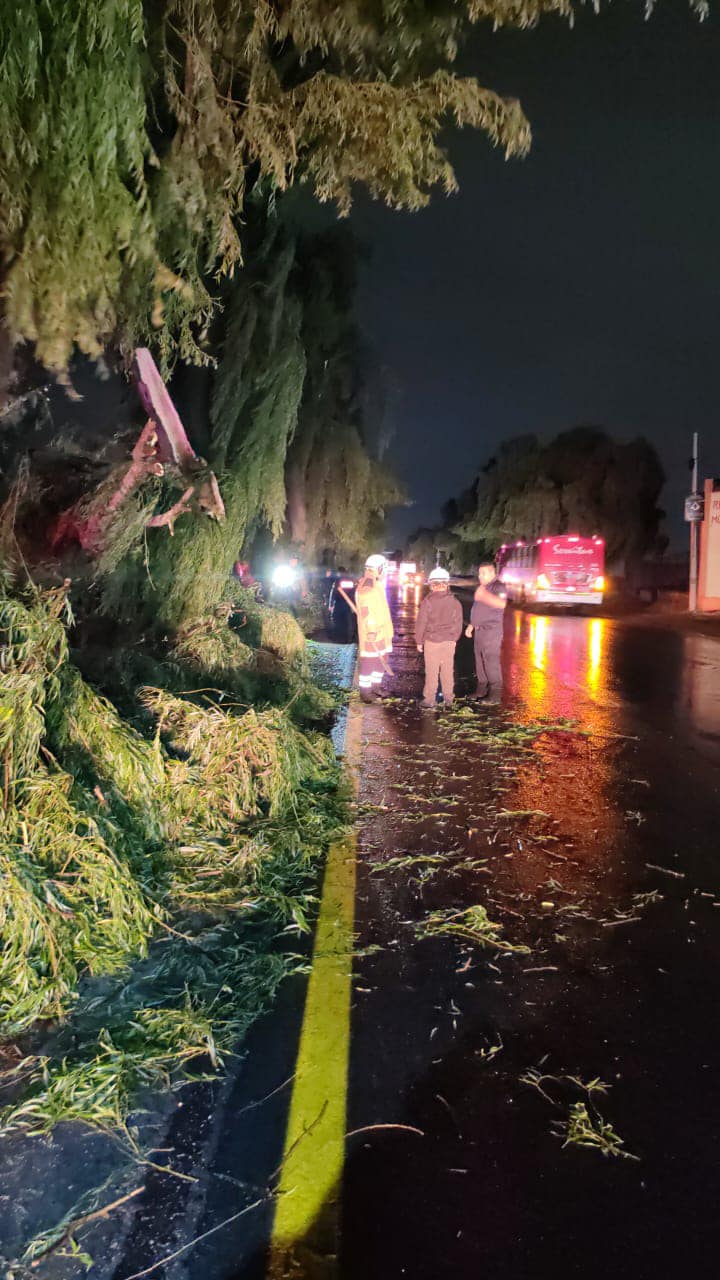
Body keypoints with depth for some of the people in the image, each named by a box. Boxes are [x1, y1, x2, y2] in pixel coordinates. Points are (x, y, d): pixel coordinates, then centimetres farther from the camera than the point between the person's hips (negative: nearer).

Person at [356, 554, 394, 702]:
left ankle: (376, 686, 30)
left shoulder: (378, 585, 14)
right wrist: (371, 631, -26)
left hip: (382, 630, 10)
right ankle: (365, 692, 4)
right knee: (368, 662, -4)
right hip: (372, 632, -10)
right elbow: (366, 611, -23)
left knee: (381, 659, 18)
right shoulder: (366, 588, -19)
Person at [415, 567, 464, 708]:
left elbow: (421, 623, -6)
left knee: (431, 671, 3)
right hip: (449, 641, 3)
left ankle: (430, 699, 6)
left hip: (432, 641, -3)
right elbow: (458, 623, 7)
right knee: (448, 670, 11)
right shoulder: (455, 602, 0)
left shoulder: (427, 602, -11)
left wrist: (419, 641, 4)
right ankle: (448, 698, 17)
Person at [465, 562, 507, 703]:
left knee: (492, 662, -10)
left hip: (491, 631, -9)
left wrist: (484, 595, -33)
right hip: (479, 630, 9)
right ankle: (482, 689, 21)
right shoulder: (482, 587, 17)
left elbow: (501, 603, -31)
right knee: (480, 661, 12)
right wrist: (471, 625, 21)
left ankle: (495, 693, -7)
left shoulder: (497, 587, -11)